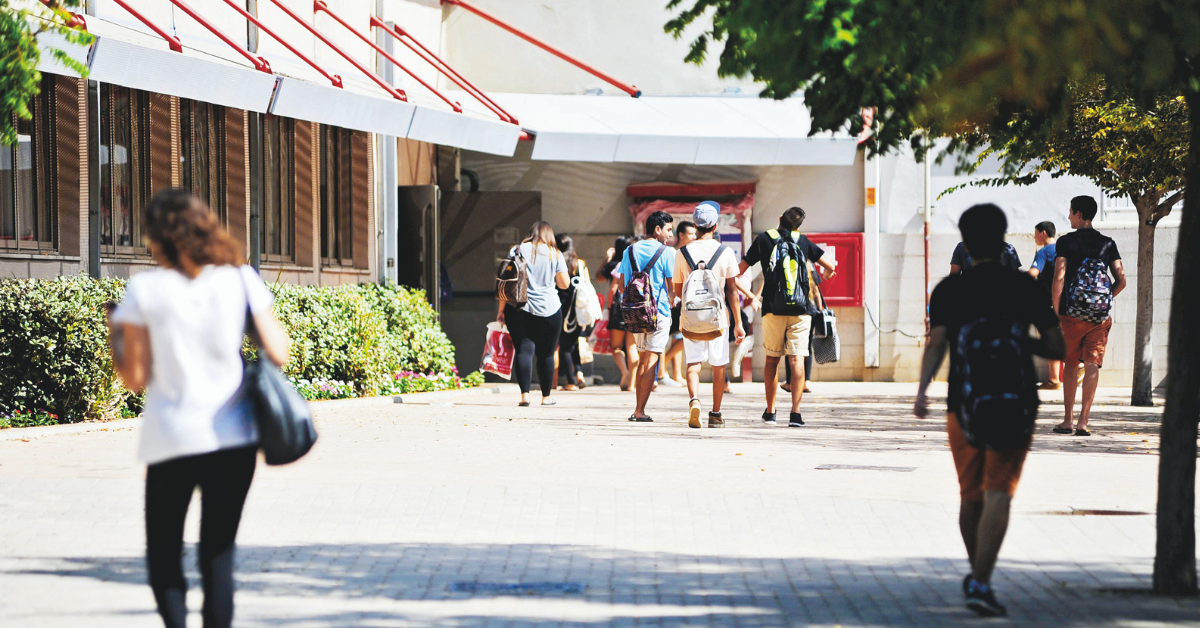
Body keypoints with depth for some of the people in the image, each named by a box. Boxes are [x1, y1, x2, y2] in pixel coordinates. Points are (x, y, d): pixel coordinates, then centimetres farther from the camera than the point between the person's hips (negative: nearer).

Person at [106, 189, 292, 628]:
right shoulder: (241, 280, 0)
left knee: (163, 553, 10)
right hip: (234, 437, 2)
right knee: (219, 556, 10)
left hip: (172, 439, -2)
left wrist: (114, 331, 12)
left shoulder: (144, 291, -5)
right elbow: (278, 353, 0)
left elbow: (135, 378, -5)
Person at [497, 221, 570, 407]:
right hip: (549, 310, 1)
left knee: (524, 350, -5)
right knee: (546, 354, 10)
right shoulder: (555, 254, 6)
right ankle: (546, 396, 18)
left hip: (519, 309, 0)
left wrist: (501, 309, 6)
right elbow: (564, 284, 6)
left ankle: (525, 394, -20)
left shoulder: (518, 250, 4)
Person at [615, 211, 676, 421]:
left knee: (643, 358, 17)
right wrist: (671, 301, 13)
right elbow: (671, 287, -7)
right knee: (651, 360, -3)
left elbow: (621, 284, 11)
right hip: (658, 311, -5)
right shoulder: (664, 253, -7)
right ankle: (640, 411, -8)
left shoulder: (630, 251, 9)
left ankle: (638, 408, 14)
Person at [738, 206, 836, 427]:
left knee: (772, 360, 12)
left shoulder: (764, 239, 7)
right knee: (796, 359, -3)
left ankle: (770, 411, 18)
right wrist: (826, 275, 29)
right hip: (799, 309, 0)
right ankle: (795, 413, -11)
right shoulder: (802, 241, 8)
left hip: (773, 308, 0)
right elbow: (831, 266, 7)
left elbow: (741, 269, 8)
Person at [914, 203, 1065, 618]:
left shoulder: (948, 290, 2)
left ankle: (977, 573, 33)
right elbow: (1056, 347, 2)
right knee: (998, 496, -6)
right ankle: (981, 583, -19)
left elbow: (936, 342, -12)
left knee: (971, 495, 16)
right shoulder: (1025, 288, 1)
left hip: (964, 407, 2)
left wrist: (922, 391, -19)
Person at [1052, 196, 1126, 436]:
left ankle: (1068, 420, 14)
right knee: (1092, 366, 0)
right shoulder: (1108, 244, 7)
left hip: (1072, 314, -2)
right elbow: (1121, 281, 4)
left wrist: (1055, 313, -5)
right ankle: (1083, 422, -6)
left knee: (1071, 365, 11)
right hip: (1100, 317, 2)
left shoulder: (1066, 242, -3)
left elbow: (1059, 278, -11)